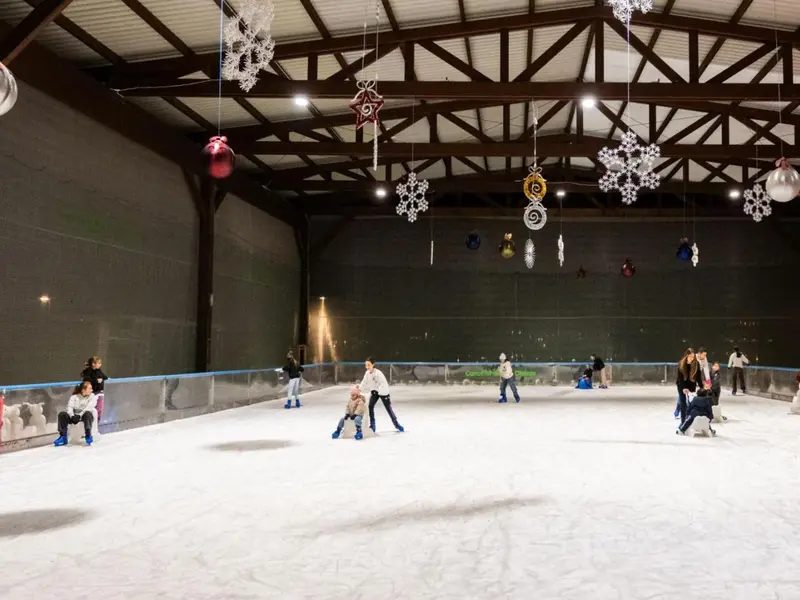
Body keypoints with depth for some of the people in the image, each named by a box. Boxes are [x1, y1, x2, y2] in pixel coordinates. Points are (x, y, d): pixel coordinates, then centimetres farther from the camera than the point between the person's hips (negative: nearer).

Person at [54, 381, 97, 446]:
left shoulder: (92, 397, 2)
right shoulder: (74, 397, 10)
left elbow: (89, 408, -13)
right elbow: (70, 407, -3)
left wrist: (80, 415, -27)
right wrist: (72, 416, -23)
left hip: (84, 416, -3)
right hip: (74, 416, 3)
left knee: (88, 414, -36)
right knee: (62, 414, -20)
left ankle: (88, 435, -40)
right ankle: (63, 437, -19)